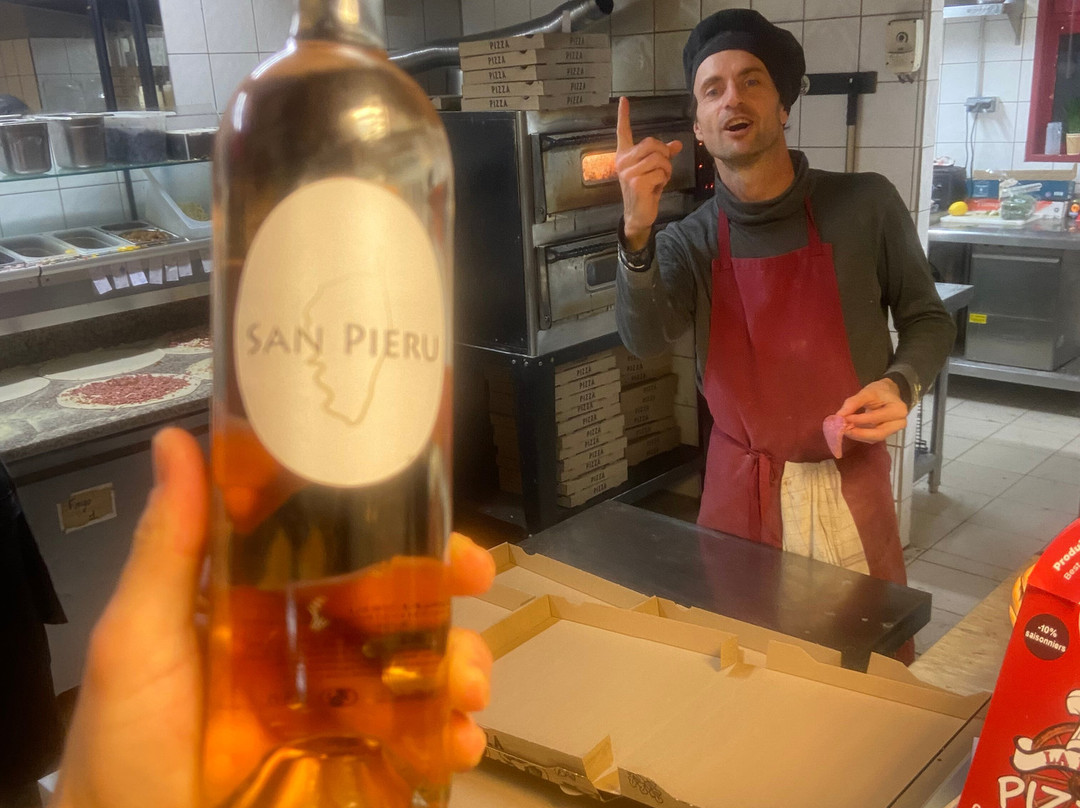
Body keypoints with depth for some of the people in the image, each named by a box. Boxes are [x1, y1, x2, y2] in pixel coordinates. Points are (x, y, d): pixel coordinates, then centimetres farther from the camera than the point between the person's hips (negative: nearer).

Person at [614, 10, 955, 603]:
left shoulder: (865, 205, -7)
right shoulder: (689, 243, -3)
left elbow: (926, 319, 4)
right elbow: (644, 339, -21)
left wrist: (901, 385, -16)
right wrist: (638, 231, -37)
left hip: (851, 486, 0)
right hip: (741, 489, 1)